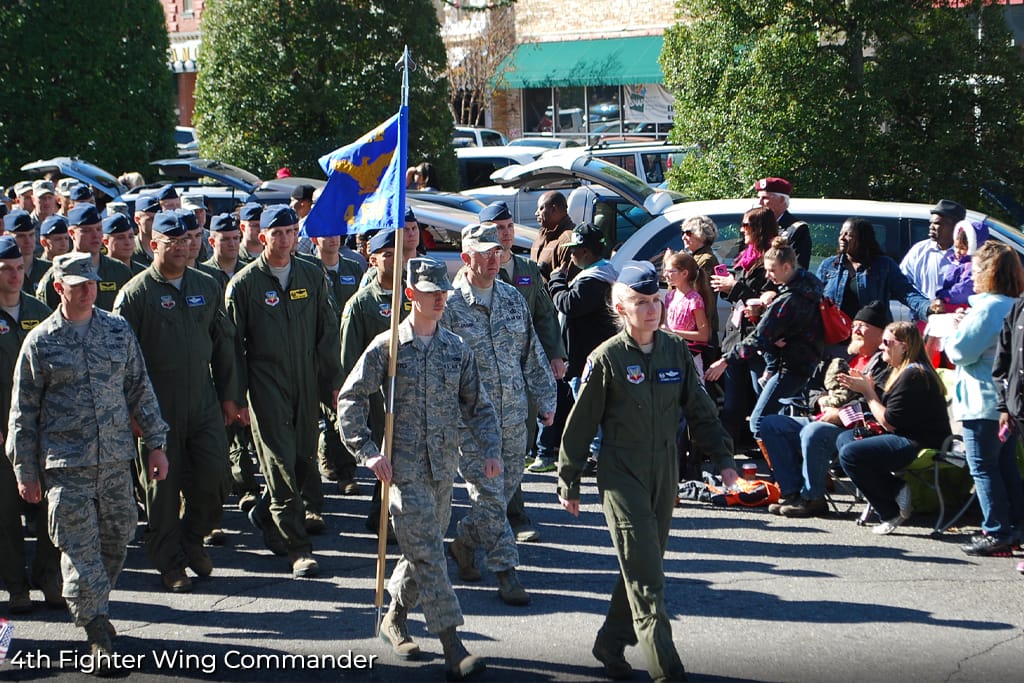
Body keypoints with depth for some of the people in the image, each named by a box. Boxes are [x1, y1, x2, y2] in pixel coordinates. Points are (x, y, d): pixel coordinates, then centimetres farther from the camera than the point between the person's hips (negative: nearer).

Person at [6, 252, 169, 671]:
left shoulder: (118, 331, 7)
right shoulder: (39, 342, -1)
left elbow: (140, 391, 13)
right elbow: (23, 412, 3)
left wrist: (155, 444, 9)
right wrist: (25, 471, 2)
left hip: (116, 459, 3)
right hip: (66, 464, -3)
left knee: (117, 538, 9)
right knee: (80, 548, -6)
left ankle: (90, 607, 30)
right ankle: (98, 633, -3)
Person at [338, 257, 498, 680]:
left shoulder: (457, 349, 9)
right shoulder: (387, 346, -3)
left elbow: (477, 406, 15)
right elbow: (350, 401, -2)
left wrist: (490, 449, 1)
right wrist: (368, 452, -11)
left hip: (444, 468, 5)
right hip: (404, 467, -5)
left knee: (423, 550, 13)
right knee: (427, 554, -10)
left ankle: (394, 619, 35)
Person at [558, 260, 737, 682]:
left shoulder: (676, 352, 4)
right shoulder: (606, 359, -9)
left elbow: (700, 410, 13)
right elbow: (580, 424, -3)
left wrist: (724, 458, 6)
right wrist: (569, 484, 0)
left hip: (665, 473, 5)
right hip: (622, 473, -5)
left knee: (642, 566, 11)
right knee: (646, 576, -9)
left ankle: (611, 645, 27)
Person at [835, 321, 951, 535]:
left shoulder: (913, 375, -18)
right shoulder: (904, 371, 16)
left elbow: (889, 422, -18)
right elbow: (889, 416, 13)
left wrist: (868, 391, -8)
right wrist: (866, 387, 5)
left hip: (920, 446, -12)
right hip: (906, 438, 12)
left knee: (849, 454, -21)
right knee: (844, 439, 13)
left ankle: (890, 512, -8)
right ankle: (896, 491, -1)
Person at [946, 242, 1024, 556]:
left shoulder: (987, 308, -18)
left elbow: (960, 351, -18)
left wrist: (955, 327, 1)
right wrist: (965, 325, 8)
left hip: (982, 401, -9)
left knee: (983, 468, -3)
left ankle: (997, 532, -4)